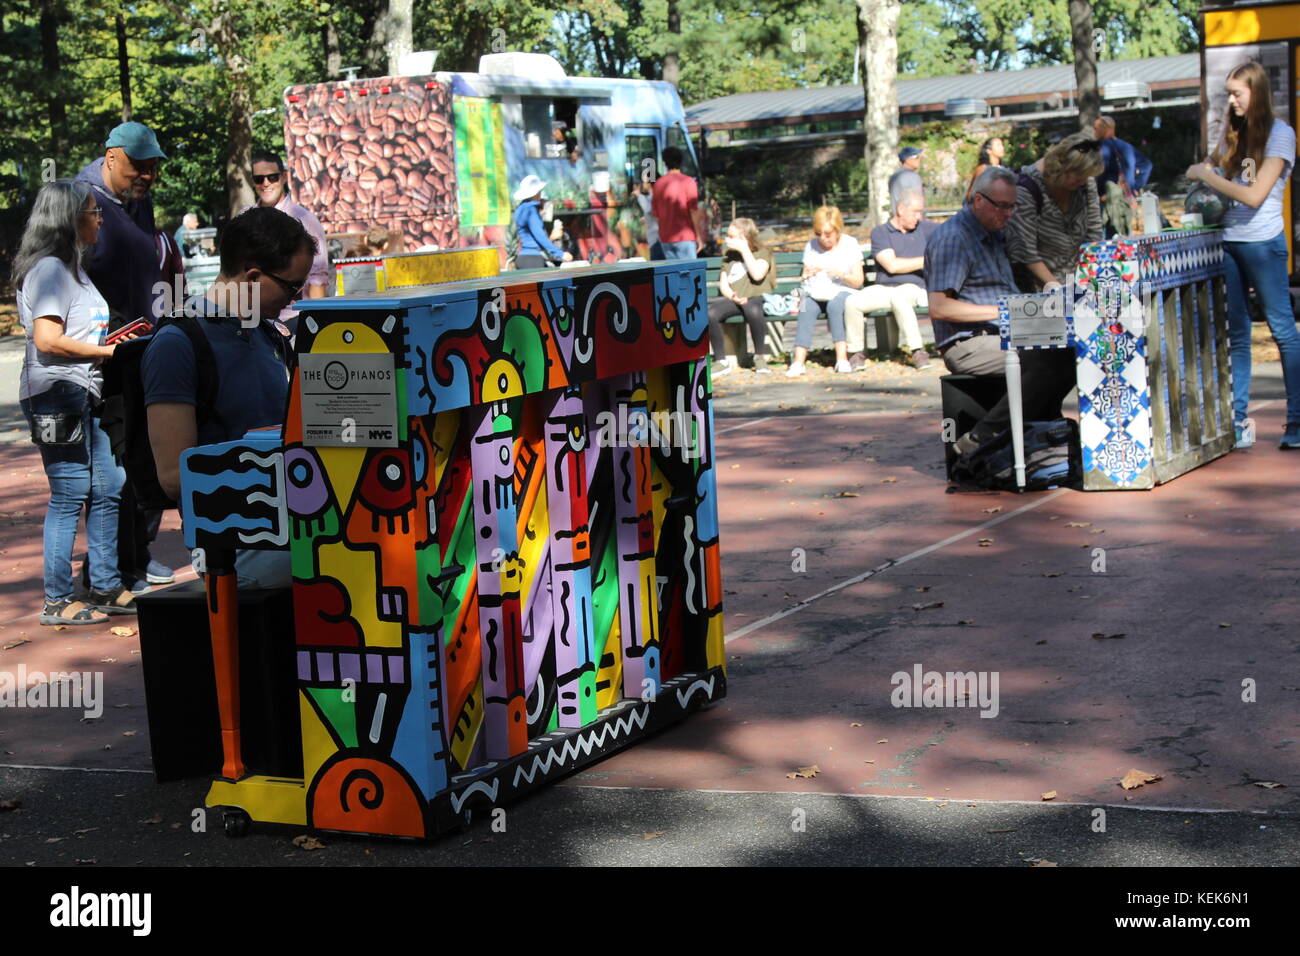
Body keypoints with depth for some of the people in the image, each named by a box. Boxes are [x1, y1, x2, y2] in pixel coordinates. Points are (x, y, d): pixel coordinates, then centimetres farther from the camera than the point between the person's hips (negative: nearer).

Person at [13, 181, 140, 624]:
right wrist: (107, 351, -13)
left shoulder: (71, 268, 20)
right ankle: (57, 601, 1)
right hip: (57, 395, -10)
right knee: (70, 496, -6)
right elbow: (48, 339, -20)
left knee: (109, 488, 11)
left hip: (83, 396, 10)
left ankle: (106, 589, 20)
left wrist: (111, 340, 13)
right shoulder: (49, 269, -12)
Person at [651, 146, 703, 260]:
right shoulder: (688, 182, -7)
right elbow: (694, 211, -10)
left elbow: (655, 213, 12)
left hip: (665, 238, 5)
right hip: (685, 237, -5)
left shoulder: (659, 183, 6)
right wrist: (699, 236, -4)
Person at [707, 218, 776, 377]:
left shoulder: (762, 252, 5)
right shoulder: (729, 255, 21)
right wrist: (732, 296, -9)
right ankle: (721, 361, -18)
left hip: (756, 298, -4)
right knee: (709, 313, -29)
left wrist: (744, 250, -10)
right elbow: (723, 283, 14)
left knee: (753, 310, -43)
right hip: (733, 300, 4)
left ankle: (760, 356, -21)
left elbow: (757, 275, -14)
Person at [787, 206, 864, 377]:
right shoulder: (811, 246, 15)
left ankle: (842, 358, -40)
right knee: (806, 309, -32)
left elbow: (858, 281, 0)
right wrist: (807, 275, -8)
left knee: (835, 305, -37)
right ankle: (798, 362, -43)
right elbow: (804, 277, 16)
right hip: (815, 294, 2)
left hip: (840, 292, -2)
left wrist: (841, 275, -19)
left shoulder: (850, 244, 6)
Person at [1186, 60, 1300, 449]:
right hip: (1228, 240, 7)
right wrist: (1204, 169, 8)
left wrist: (1207, 176, -9)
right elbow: (1214, 163, 30)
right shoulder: (1234, 131, 13)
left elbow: (1255, 195, -15)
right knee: (1234, 335, 6)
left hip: (1262, 243, -7)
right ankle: (1237, 424, 9)